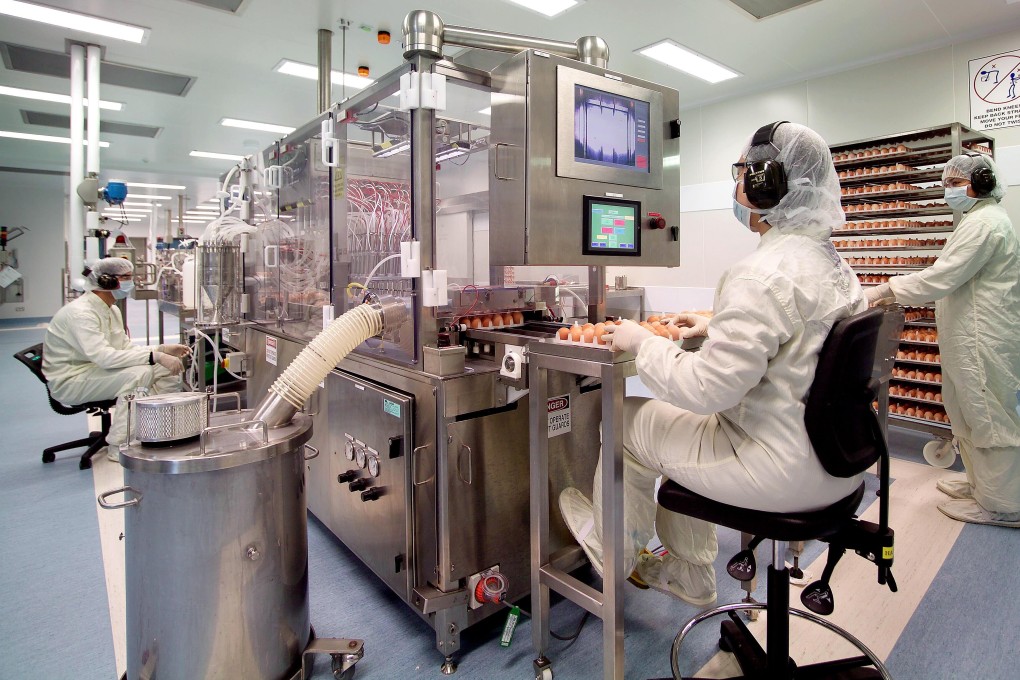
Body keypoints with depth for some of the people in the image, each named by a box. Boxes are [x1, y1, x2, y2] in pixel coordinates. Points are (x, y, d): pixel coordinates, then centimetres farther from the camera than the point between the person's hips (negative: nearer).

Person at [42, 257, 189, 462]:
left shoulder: (112, 311, 9)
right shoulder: (80, 312, -22)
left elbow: (125, 347, 9)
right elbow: (103, 356, -34)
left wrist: (163, 349, -6)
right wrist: (156, 356, -38)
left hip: (98, 369, 9)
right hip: (69, 381, -9)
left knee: (169, 371, -4)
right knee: (140, 373, -32)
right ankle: (119, 446, -21)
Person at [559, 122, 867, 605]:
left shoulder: (763, 274, -26)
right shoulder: (833, 264, 5)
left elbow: (709, 388, -26)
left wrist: (640, 342, -12)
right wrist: (715, 328, 16)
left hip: (784, 471, -9)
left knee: (629, 420, 6)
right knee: (679, 418, 24)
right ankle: (690, 574, 37)